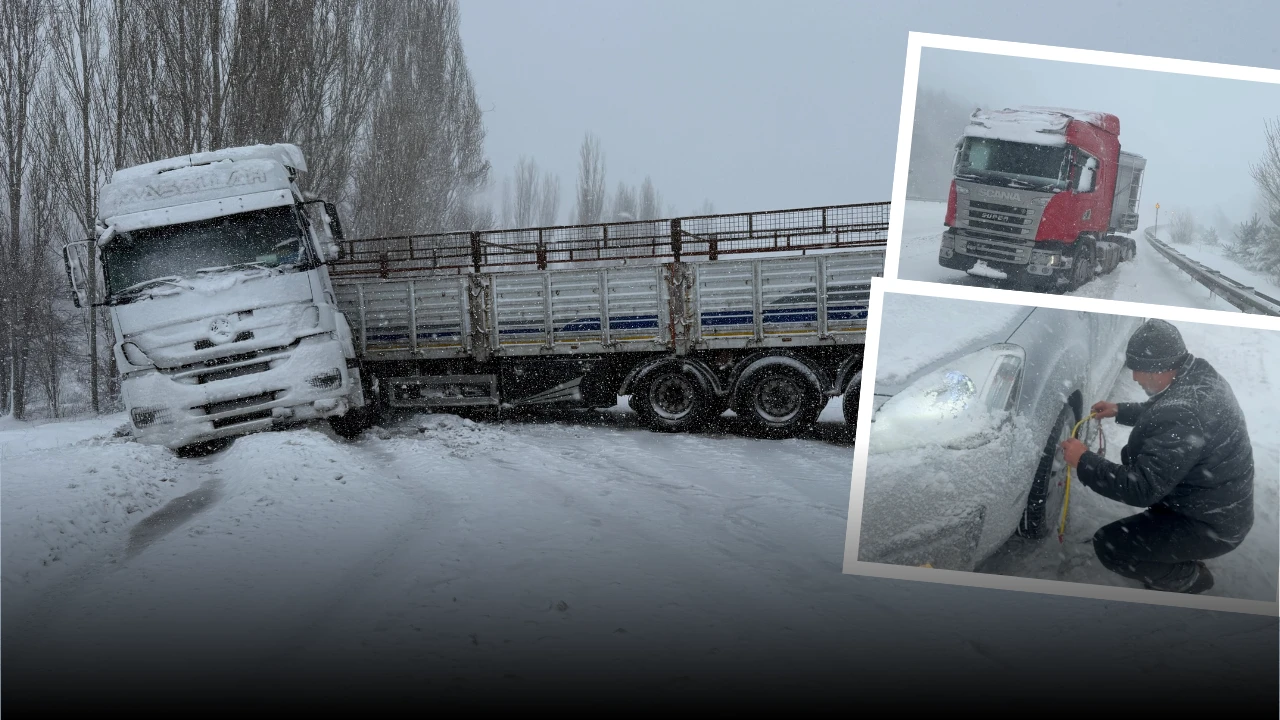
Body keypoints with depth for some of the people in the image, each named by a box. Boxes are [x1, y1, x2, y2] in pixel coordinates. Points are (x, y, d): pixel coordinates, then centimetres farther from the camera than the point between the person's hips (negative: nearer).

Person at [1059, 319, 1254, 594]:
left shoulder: (1181, 416, -35)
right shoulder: (1198, 373, -5)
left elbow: (1141, 489, -30)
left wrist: (1084, 461, -21)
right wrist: (1121, 411, 13)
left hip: (1214, 527, -10)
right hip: (1228, 505, 10)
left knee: (1108, 546, -10)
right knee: (1131, 456, 20)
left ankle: (1187, 578, 11)